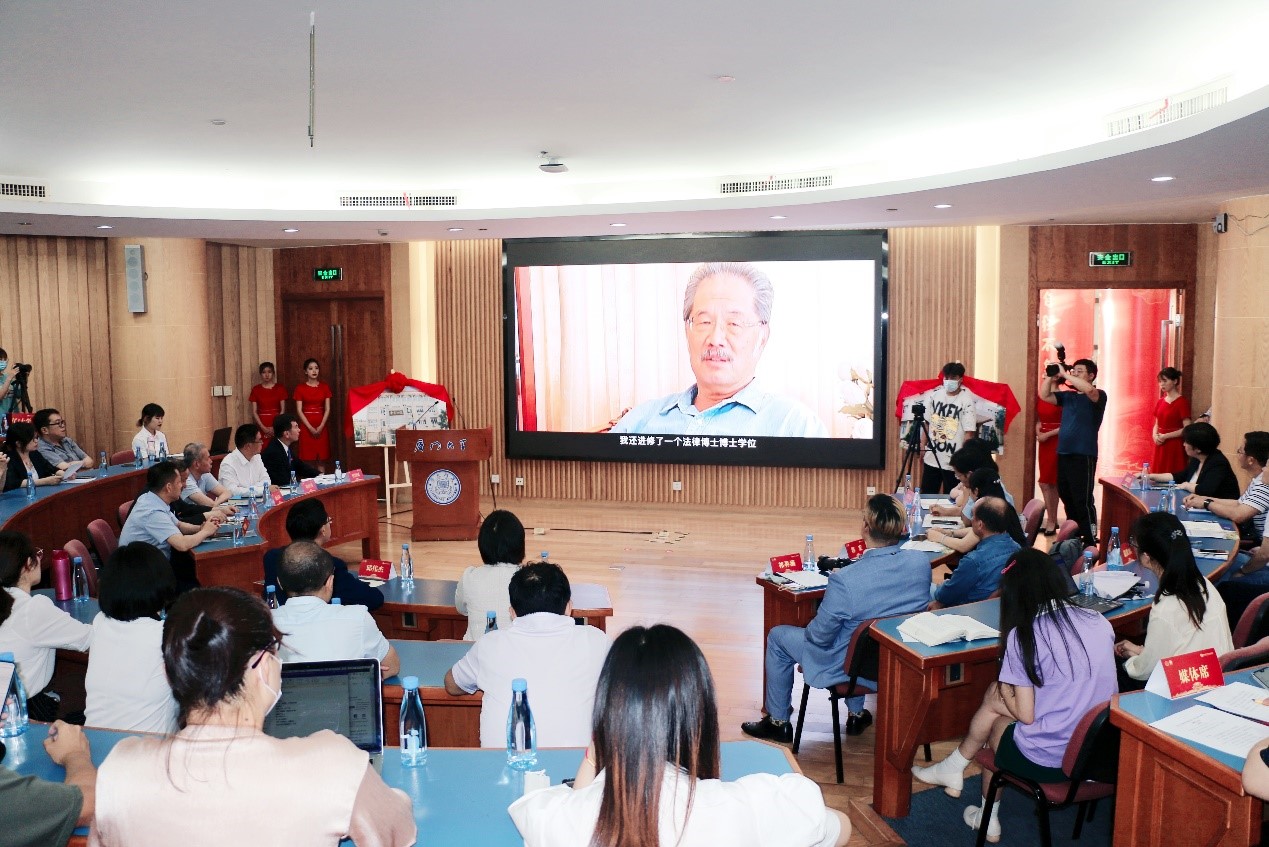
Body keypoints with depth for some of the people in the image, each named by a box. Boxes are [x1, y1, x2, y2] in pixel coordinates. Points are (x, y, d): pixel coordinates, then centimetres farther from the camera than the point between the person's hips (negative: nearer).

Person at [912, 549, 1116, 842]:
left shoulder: (1023, 635, -13)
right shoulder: (1099, 622, 2)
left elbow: (1026, 715, -11)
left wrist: (1004, 692, 10)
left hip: (1050, 762, -5)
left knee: (997, 724, 26)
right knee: (995, 694, 19)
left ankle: (989, 819, 38)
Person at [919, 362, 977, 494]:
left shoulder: (967, 401, -11)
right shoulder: (934, 395, 3)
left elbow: (969, 432, -13)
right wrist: (922, 445, 10)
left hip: (953, 461, -5)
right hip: (931, 457, 5)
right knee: (926, 495, 12)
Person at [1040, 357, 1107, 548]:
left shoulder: (1099, 396, -4)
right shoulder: (1068, 395, 15)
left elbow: (1088, 389, -25)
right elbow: (1044, 396, 11)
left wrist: (1065, 375, -19)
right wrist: (1050, 377, -2)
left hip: (1083, 455, -7)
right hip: (1064, 453, 7)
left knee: (1083, 500, -8)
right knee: (1067, 498, 15)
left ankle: (1090, 541, -3)